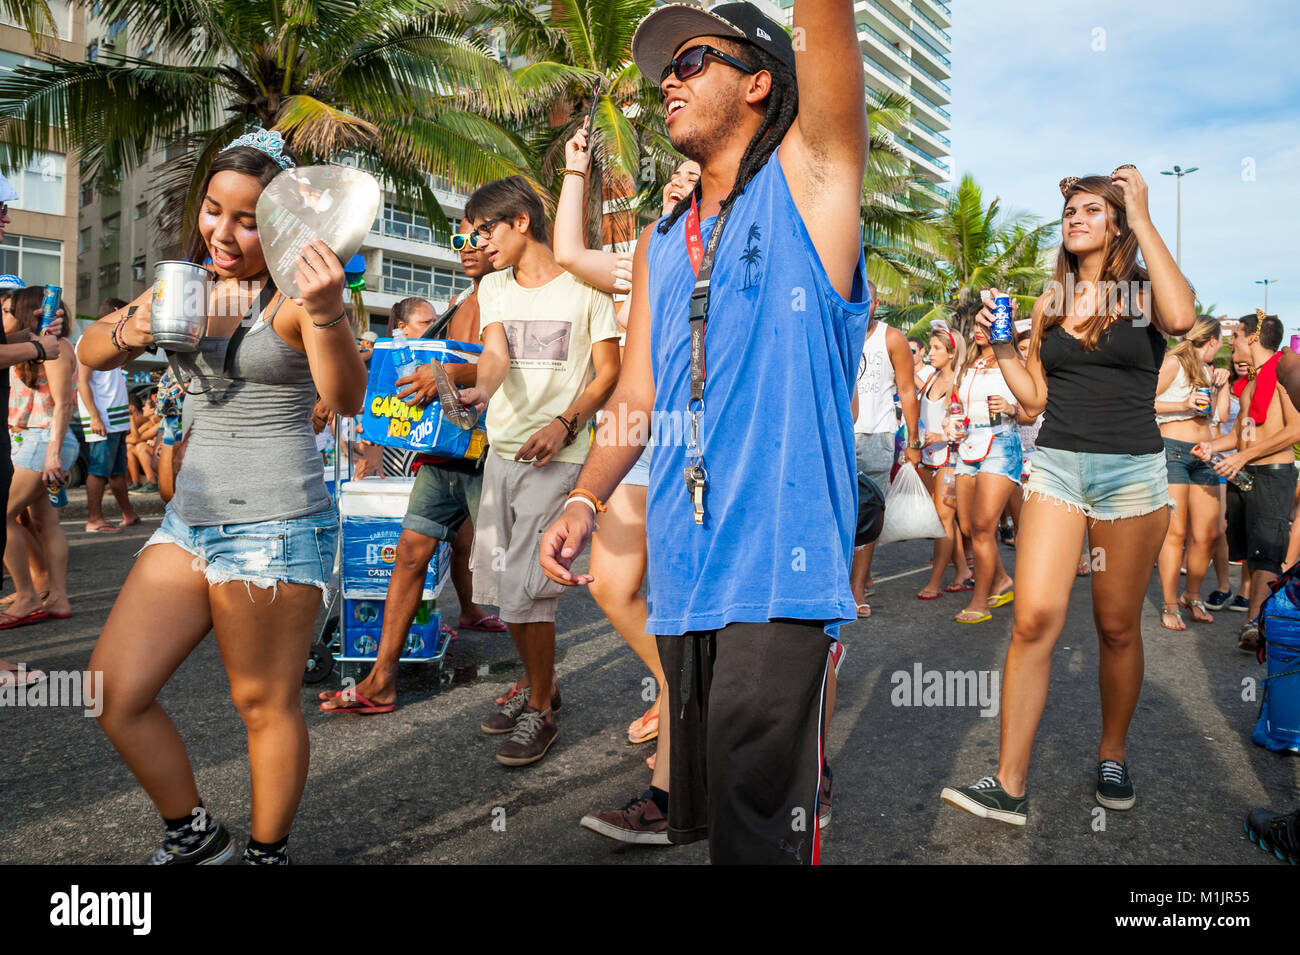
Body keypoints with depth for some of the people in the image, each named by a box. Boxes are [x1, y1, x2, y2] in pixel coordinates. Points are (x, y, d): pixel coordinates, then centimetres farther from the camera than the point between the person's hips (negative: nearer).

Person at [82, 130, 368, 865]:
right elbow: (92, 355, 14)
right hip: (191, 515, 8)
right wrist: (131, 330, -9)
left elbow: (347, 400, -25)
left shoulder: (299, 294, -10)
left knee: (266, 704, 2)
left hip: (276, 524, -7)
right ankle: (195, 835, 27)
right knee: (114, 694, 8)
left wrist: (328, 315, -44)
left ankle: (269, 853, 24)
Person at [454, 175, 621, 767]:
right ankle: (539, 687, 32)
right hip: (501, 450, 6)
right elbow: (496, 354, -6)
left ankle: (540, 714, 9)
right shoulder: (493, 288, 12)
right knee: (498, 582, 11)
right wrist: (481, 388, -29)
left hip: (556, 456, -6)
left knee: (524, 587, -10)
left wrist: (566, 424, -16)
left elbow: (608, 370, -2)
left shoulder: (584, 288, -2)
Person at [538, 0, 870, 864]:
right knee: (691, 815, 15)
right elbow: (638, 392, 18)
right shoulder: (661, 240, 20)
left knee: (757, 825, -4)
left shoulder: (808, 178, 5)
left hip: (780, 565, -6)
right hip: (681, 566, 6)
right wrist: (585, 500, 8)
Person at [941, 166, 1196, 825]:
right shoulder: (1051, 300, 12)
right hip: (1056, 466, 2)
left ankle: (1113, 756, 29)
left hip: (1132, 471, -1)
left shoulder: (1144, 292, 3)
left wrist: (1143, 218, -14)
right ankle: (1008, 787, -7)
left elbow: (1180, 318, -23)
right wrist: (999, 342, -1)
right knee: (1034, 619, -10)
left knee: (1117, 627, 7)